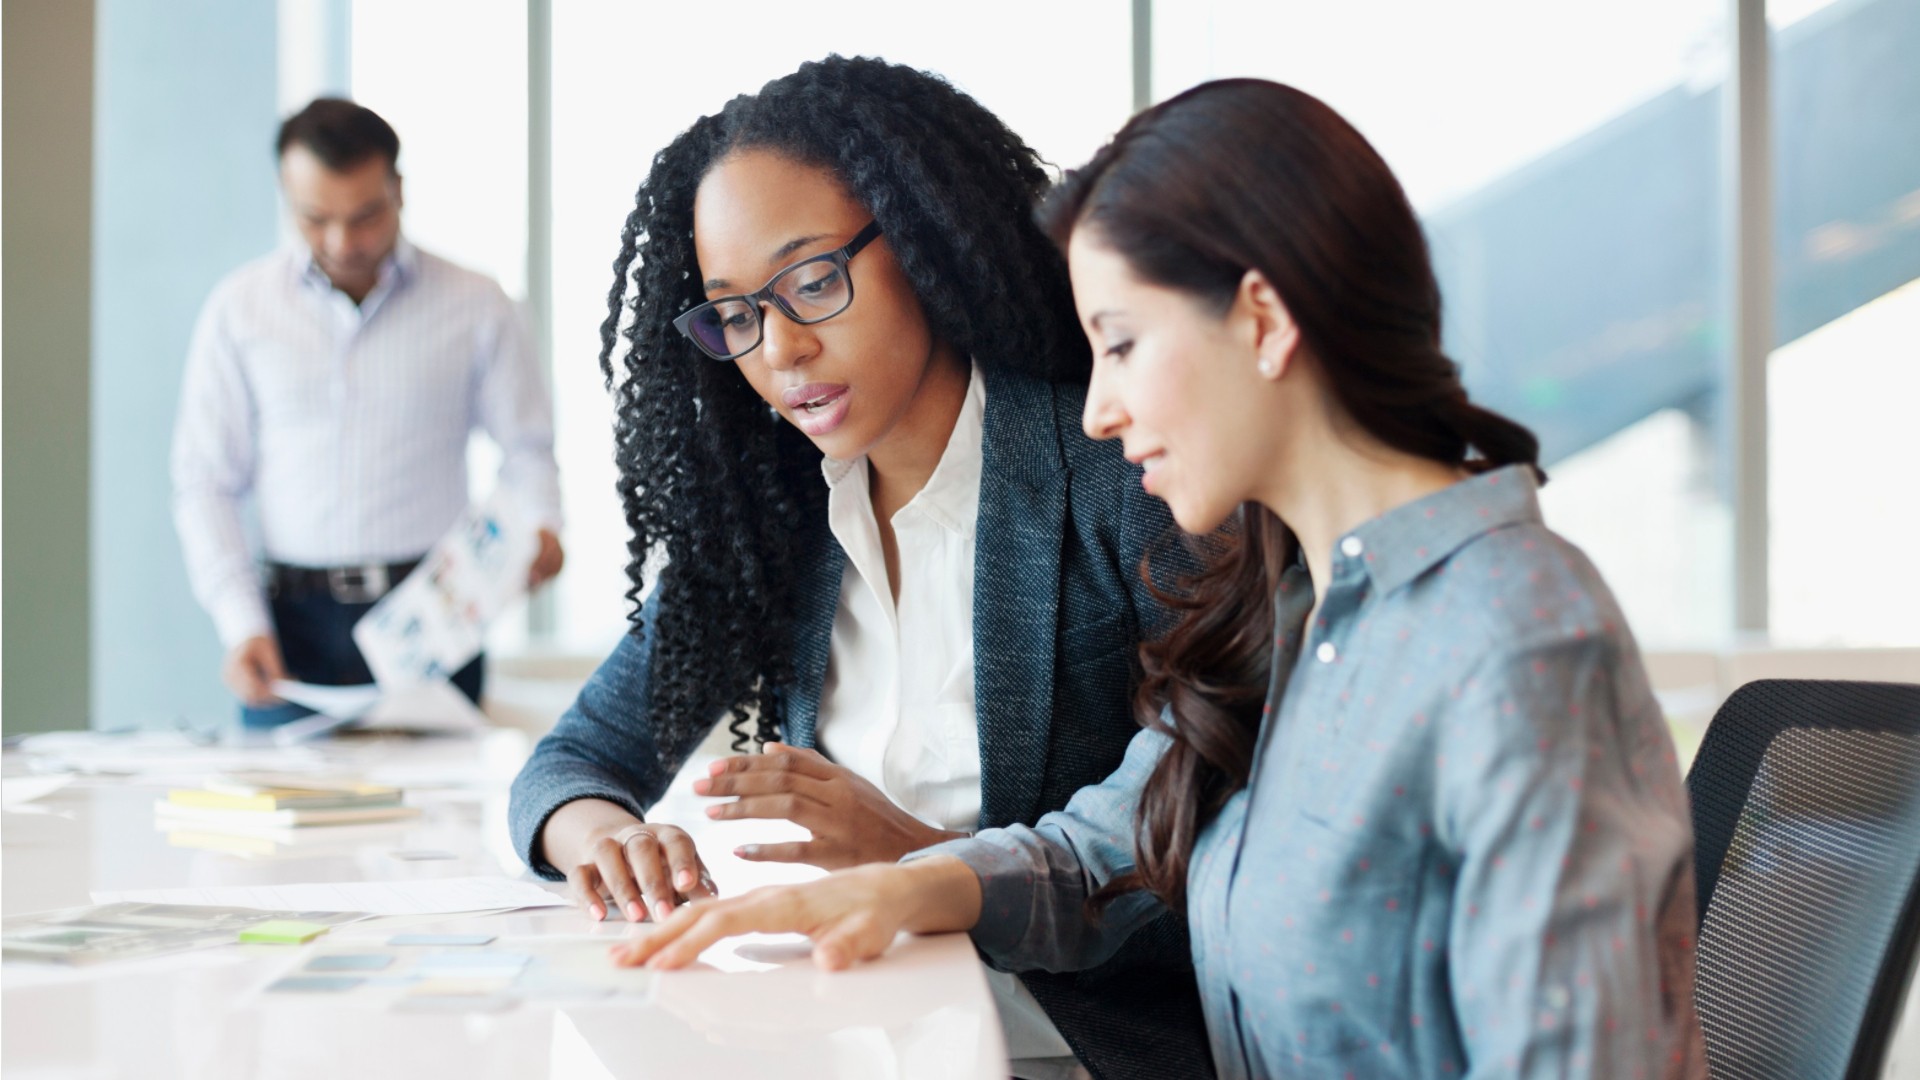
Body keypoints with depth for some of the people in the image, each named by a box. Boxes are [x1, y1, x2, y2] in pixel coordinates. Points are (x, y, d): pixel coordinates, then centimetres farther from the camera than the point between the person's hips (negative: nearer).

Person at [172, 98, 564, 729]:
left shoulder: (475, 307, 4)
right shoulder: (240, 308, 7)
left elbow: (526, 449, 8)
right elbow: (205, 483, 7)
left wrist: (539, 527, -15)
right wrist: (241, 625, -4)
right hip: (295, 624, 1)